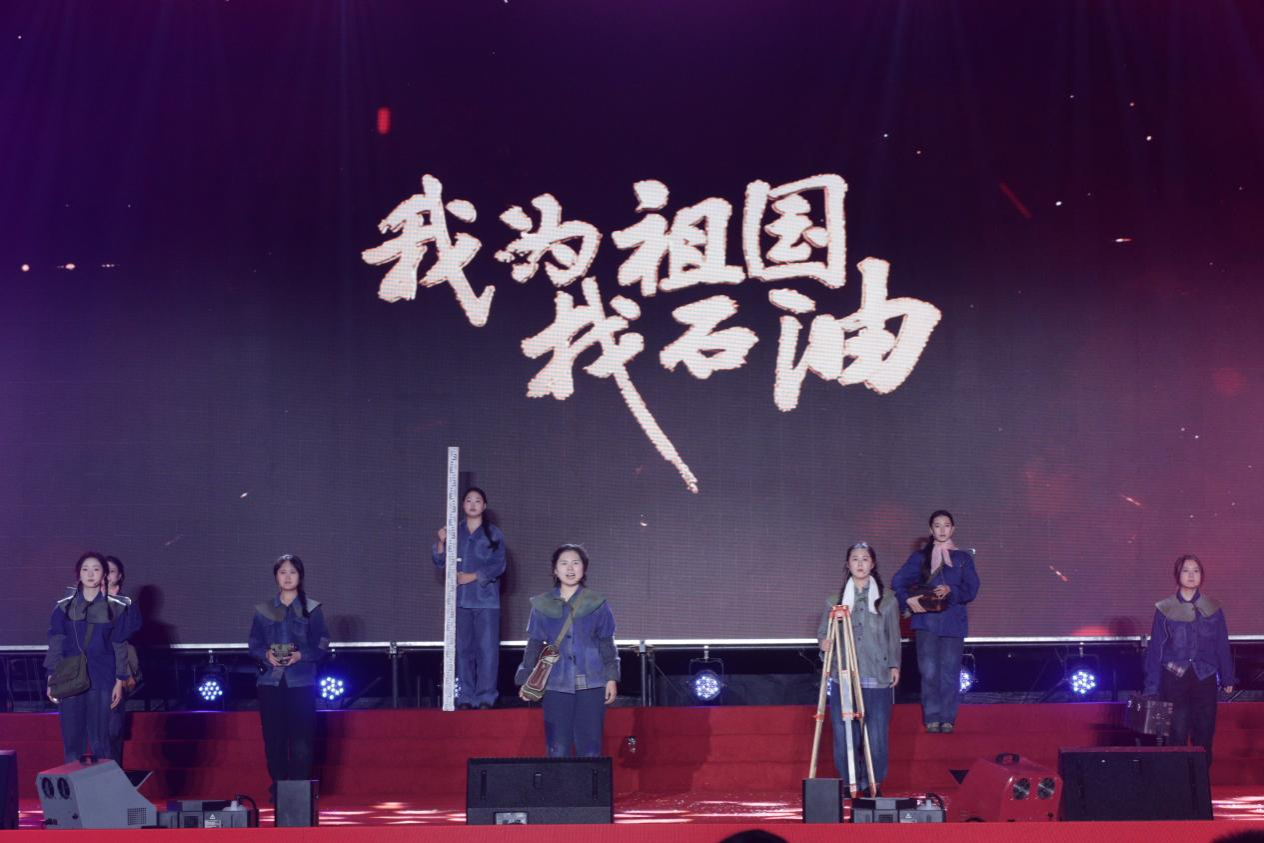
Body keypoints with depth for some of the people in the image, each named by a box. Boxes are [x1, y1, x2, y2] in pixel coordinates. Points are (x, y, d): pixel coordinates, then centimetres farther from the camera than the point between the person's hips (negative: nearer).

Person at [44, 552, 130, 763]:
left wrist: (119, 681, 2)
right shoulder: (64, 608, 6)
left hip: (101, 681, -1)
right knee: (72, 739, -1)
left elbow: (119, 647, 6)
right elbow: (55, 644, 5)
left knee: (99, 739, -3)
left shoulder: (115, 609, 5)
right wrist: (52, 679, -3)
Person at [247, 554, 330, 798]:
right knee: (273, 739, -1)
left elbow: (322, 647, 4)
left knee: (301, 740, -6)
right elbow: (254, 645, 11)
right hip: (271, 681, 2)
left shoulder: (312, 609, 6)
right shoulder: (263, 611, 12)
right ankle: (278, 789, 8)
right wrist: (266, 654, -9)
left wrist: (300, 655, -12)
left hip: (301, 683, -2)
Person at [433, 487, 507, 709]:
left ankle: (485, 696, -3)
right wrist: (441, 542, -9)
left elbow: (498, 566, -3)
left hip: (486, 599, -3)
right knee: (463, 649, 4)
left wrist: (472, 577, -11)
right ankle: (466, 697, 9)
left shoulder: (493, 534, 2)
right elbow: (441, 561, 8)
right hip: (460, 599, 3)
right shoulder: (454, 532, 10)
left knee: (487, 648, -7)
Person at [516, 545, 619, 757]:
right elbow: (534, 646, 11)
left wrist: (611, 678, 0)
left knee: (589, 749, 0)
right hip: (556, 685, 0)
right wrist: (526, 681, 6)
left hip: (591, 684, 0)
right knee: (557, 750, -2)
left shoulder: (597, 604, 5)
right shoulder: (543, 605, 6)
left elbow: (607, 644, 8)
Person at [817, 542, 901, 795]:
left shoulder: (887, 601, 8)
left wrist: (894, 665, 6)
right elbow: (822, 632, 12)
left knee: (876, 731, -3)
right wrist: (825, 642, -9)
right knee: (843, 731, -3)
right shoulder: (834, 601, 10)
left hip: (877, 677, -1)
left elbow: (894, 638, 12)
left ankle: (873, 781, 10)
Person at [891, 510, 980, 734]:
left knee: (950, 673, -3)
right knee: (929, 672, -6)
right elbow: (898, 581, 5)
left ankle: (947, 719, 3)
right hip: (927, 621, 0)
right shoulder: (920, 557, 10)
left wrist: (950, 591, -16)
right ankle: (932, 718, -1)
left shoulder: (963, 558, 10)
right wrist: (908, 600, -11)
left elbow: (971, 589, 1)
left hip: (953, 622, 0)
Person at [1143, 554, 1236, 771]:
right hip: (1174, 679, -1)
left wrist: (1227, 678, 9)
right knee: (1177, 733, -3)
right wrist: (1152, 686, 1)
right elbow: (1155, 648, 4)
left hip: (1204, 679, 1)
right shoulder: (1165, 609, 2)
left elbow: (1222, 646, 10)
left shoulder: (1213, 609, 6)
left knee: (1204, 732, 2)